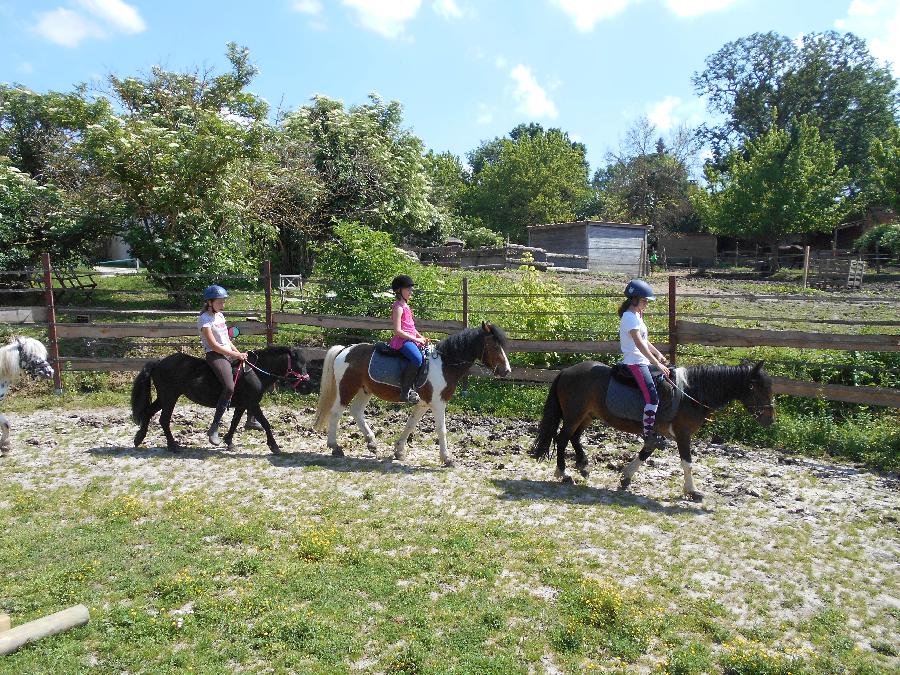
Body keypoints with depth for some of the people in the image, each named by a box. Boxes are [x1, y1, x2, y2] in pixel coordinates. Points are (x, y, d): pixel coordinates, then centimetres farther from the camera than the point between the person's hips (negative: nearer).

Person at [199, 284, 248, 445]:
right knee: (230, 387, -29)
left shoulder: (220, 315, 16)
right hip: (215, 355, -9)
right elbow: (214, 345, -15)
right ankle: (214, 428, -22)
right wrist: (235, 355, -13)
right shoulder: (205, 319, -10)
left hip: (229, 353, 9)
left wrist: (239, 353, 7)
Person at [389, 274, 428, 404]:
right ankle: (405, 391, -27)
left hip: (411, 339, 10)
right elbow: (398, 331, -18)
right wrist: (416, 339, -16)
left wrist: (422, 337, 12)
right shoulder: (398, 307, -10)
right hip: (402, 341, -10)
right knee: (417, 359, -33)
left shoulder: (405, 306, 19)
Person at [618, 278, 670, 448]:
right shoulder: (630, 318, -16)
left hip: (643, 361, 11)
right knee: (652, 396, -19)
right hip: (635, 362, -11)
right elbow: (640, 344, -23)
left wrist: (658, 354, 14)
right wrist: (658, 364, -25)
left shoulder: (636, 315, 15)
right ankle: (649, 433, -13)